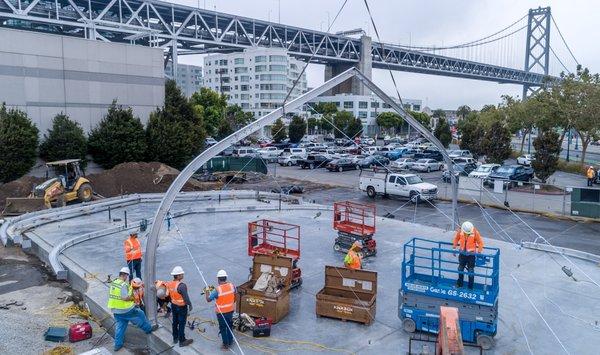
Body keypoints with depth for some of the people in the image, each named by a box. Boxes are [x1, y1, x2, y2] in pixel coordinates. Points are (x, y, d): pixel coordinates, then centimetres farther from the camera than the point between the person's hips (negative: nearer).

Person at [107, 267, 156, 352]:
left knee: (119, 326, 17)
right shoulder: (123, 285, -24)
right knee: (140, 315, 13)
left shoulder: (113, 283, 4)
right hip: (125, 310, -8)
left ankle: (118, 345, 22)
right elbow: (125, 298, -27)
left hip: (115, 310, 8)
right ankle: (148, 329, 29)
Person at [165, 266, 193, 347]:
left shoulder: (169, 284, -6)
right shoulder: (182, 286, -28)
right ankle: (182, 341, 17)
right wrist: (190, 305, -8)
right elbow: (186, 298, -23)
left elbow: (169, 295, 7)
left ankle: (175, 338, 36)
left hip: (173, 306, 7)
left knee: (175, 322, 21)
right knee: (182, 324, 6)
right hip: (182, 307, -7)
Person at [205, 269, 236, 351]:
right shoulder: (232, 285, -10)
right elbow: (234, 294, 8)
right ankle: (230, 341, 35)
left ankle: (226, 345, 21)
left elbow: (208, 299, -16)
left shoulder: (217, 290, -25)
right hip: (230, 310, 5)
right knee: (229, 326, 22)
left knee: (223, 328, 11)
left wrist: (206, 293, 3)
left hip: (221, 312, -5)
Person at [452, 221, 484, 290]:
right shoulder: (460, 231, -12)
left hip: (471, 254, -3)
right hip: (462, 253, 3)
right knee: (460, 268, 15)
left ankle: (470, 286, 17)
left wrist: (479, 252, -10)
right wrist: (454, 248, 8)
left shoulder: (475, 233, -19)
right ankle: (460, 283, 33)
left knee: (471, 270, 4)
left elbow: (480, 242, -10)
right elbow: (456, 238, 5)